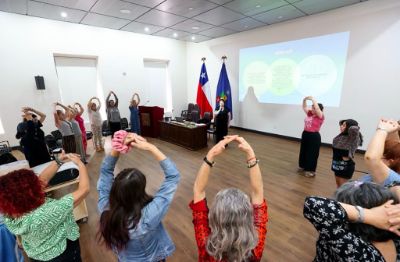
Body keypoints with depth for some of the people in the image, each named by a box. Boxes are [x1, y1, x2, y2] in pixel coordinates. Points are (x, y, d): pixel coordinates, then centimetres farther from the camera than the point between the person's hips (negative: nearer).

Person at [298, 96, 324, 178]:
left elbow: (317, 109, -27)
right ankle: (303, 167, 33)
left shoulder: (320, 116, -10)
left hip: (314, 136, -7)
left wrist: (313, 99, -23)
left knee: (312, 153, 2)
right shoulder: (309, 113, 7)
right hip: (305, 134, 7)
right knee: (303, 151, 16)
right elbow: (304, 107, 11)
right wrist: (305, 99, -6)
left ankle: (311, 171, 15)